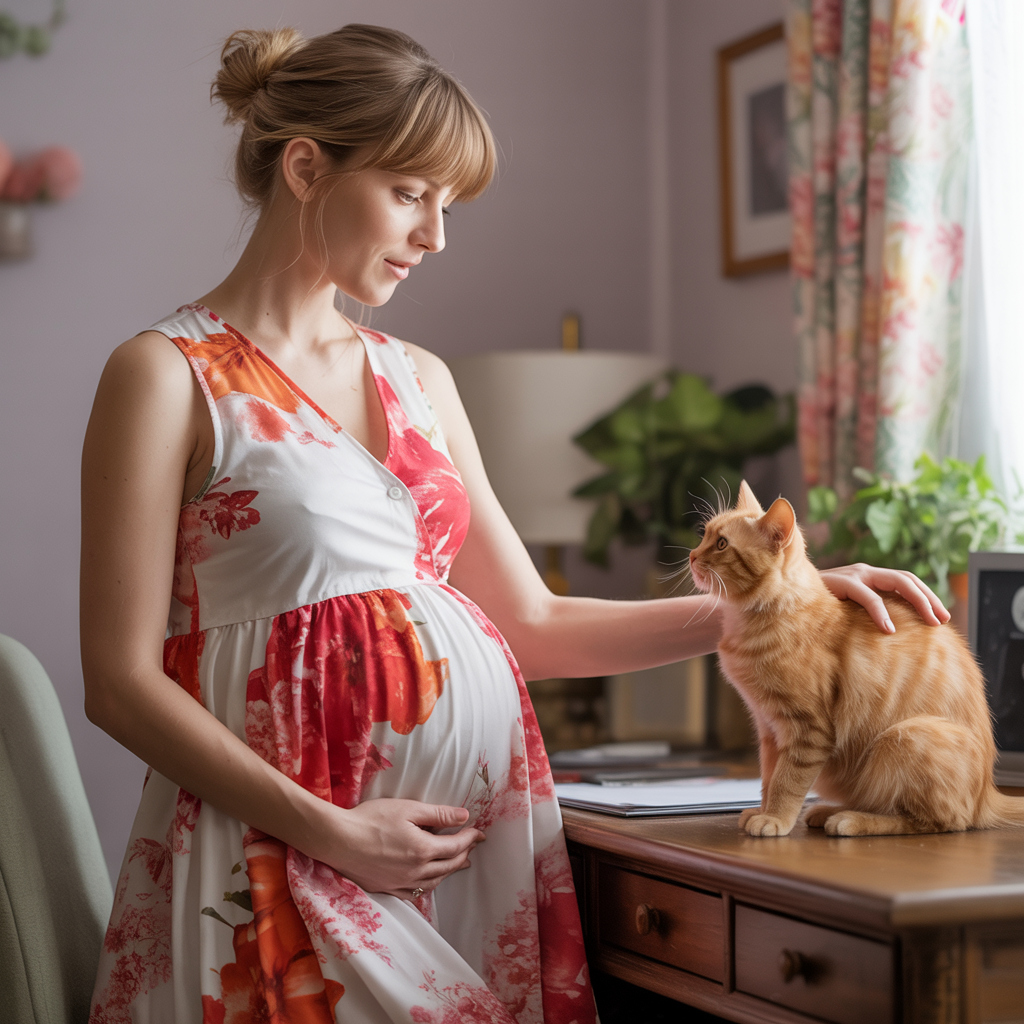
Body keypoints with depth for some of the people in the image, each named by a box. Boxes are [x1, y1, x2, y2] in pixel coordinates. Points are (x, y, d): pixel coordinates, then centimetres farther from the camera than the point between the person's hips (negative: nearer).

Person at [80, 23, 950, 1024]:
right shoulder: (169, 375, -5)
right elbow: (121, 680, -9)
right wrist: (327, 832, -16)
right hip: (287, 840, -5)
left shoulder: (420, 380, 14)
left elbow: (531, 622, 14)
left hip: (476, 816, 6)